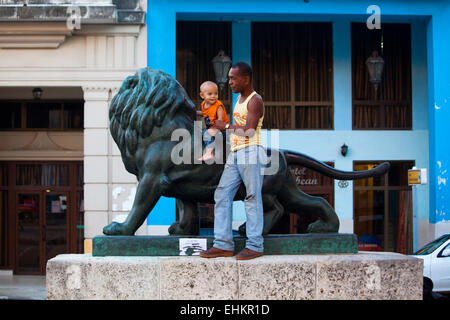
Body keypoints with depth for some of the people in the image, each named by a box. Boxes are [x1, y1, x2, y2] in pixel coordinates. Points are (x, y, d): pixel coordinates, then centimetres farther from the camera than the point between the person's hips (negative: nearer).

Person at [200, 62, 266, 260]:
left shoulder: (255, 101, -6)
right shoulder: (239, 99, 21)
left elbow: (249, 131, -17)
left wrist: (226, 126, -6)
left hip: (250, 153, -9)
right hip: (235, 155, 9)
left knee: (252, 198, -7)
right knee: (222, 196, 1)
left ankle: (255, 246, -4)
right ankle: (223, 245, 1)